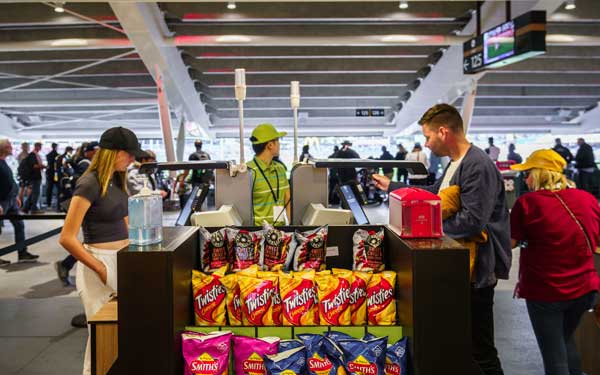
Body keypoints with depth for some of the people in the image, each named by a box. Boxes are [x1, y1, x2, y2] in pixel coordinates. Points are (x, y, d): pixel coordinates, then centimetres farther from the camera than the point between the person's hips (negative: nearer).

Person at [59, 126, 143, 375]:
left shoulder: (117, 181, 9)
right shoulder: (89, 184, -16)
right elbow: (67, 238, -19)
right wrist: (101, 269, -17)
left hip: (122, 260, 7)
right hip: (99, 263, -7)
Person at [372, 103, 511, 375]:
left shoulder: (478, 167, -20)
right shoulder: (455, 164, 12)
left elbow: (471, 221, -27)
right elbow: (432, 194, 24)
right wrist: (390, 186, 26)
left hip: (477, 270, -10)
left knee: (480, 352, 2)